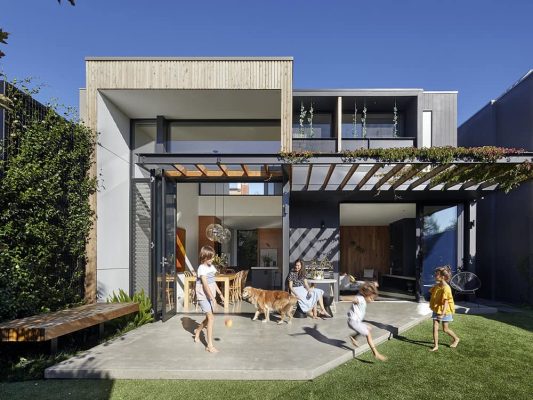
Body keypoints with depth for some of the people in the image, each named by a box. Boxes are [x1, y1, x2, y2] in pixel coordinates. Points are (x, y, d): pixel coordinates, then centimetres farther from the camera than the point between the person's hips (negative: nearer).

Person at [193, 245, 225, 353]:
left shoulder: (211, 267, 7)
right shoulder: (202, 268, -17)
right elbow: (205, 285, -25)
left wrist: (220, 294, 18)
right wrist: (213, 299, -29)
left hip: (210, 296, 8)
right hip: (203, 297, -8)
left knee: (209, 318, 17)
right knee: (211, 318, -13)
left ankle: (197, 331, 45)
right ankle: (210, 345, -7)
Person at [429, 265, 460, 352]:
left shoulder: (446, 288, -23)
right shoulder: (437, 286, -1)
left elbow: (446, 302, -26)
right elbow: (431, 291, 20)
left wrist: (442, 313, -29)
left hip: (444, 311, -7)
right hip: (436, 310, 7)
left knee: (445, 329, 10)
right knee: (435, 327, 2)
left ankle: (456, 339, 36)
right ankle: (436, 346, 8)